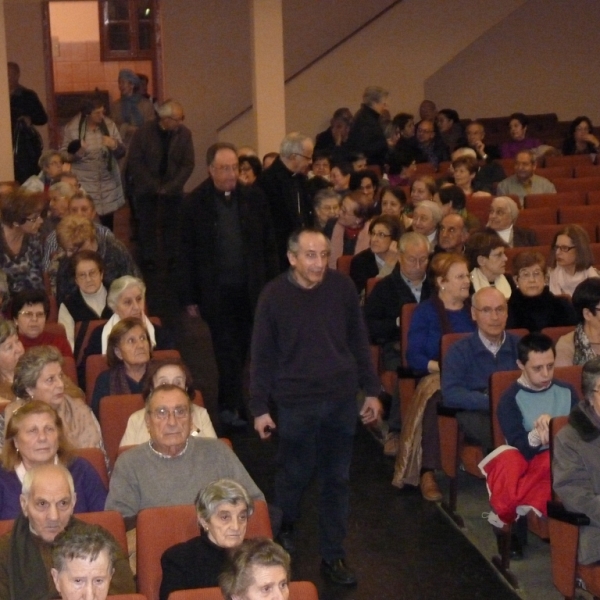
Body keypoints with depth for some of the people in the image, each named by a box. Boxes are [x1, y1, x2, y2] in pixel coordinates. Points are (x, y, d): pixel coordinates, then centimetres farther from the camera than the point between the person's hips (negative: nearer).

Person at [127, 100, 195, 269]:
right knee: (147, 223, 1)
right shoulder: (144, 132, -10)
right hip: (146, 187, -1)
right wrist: (154, 186, -12)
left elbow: (188, 164, -4)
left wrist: (170, 186, -12)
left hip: (172, 187, 1)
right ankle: (148, 259, 11)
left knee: (173, 223, -3)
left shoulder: (184, 133, -6)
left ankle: (173, 258, 7)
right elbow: (134, 161, -8)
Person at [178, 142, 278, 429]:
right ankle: (230, 406, 10)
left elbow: (269, 244, 7)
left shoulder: (253, 197, 2)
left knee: (244, 349, 10)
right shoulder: (194, 204, -5)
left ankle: (231, 404, 27)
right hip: (216, 292, -3)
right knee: (227, 351, 1)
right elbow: (185, 254, -3)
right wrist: (189, 298, -4)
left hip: (251, 289, 3)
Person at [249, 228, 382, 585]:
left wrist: (372, 391, 7)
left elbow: (359, 341, 6)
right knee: (296, 475, 9)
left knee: (338, 479, 8)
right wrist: (260, 408, -3)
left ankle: (333, 556, 20)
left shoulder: (343, 287, -4)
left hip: (341, 399, 2)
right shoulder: (274, 296, -10)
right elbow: (262, 356, -4)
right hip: (296, 403, -2)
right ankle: (283, 532, 38)